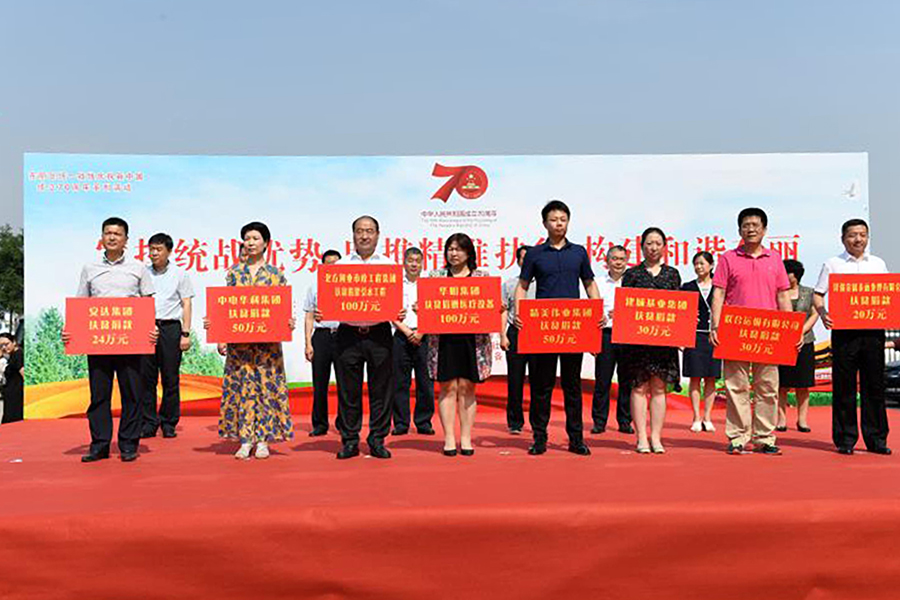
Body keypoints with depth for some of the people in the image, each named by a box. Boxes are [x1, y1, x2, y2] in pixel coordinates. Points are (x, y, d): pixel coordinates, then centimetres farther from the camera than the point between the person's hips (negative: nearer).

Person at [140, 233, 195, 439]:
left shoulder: (179, 275, 7)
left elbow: (186, 304, 5)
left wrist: (186, 333, -3)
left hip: (170, 328, -2)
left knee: (171, 379, 1)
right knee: (146, 377, 1)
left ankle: (169, 423, 10)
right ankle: (149, 422, 9)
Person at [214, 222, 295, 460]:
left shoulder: (276, 273, 5)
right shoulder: (234, 272, 10)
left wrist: (288, 322, -16)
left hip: (267, 339, -1)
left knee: (266, 385, -1)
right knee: (241, 385, 1)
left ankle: (263, 440, 8)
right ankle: (245, 440, 8)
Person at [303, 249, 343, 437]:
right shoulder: (314, 287, 12)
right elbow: (309, 317, 10)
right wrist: (308, 343, 0)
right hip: (321, 335, 1)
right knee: (319, 383, 2)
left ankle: (343, 423, 12)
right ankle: (320, 424, 11)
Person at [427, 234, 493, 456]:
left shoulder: (482, 277, 10)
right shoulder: (435, 276, 12)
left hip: (472, 340, 0)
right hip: (444, 339, 0)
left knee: (467, 388, 3)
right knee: (448, 388, 0)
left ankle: (466, 438, 12)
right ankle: (449, 438, 8)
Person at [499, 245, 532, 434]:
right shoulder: (509, 284, 10)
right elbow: (504, 311, 7)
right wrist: (503, 335, -2)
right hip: (515, 333, 0)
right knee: (515, 379, 2)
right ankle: (515, 422, 11)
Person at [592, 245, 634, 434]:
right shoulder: (599, 284, 10)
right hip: (605, 334, 0)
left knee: (627, 381, 3)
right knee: (602, 380, 0)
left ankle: (625, 421, 13)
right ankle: (599, 421, 9)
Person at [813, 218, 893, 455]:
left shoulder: (878, 264, 14)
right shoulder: (833, 264, 5)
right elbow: (818, 294, 3)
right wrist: (822, 313, -16)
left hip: (873, 330, 3)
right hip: (844, 330, -3)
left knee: (874, 385, 5)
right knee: (844, 386, 0)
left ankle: (876, 438, 14)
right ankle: (845, 439, 8)